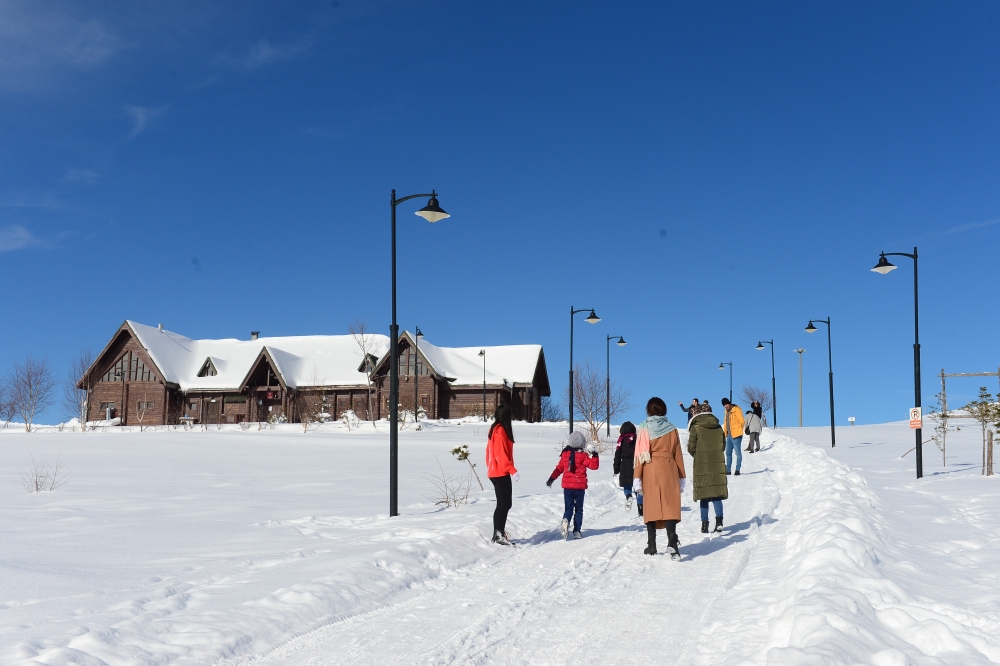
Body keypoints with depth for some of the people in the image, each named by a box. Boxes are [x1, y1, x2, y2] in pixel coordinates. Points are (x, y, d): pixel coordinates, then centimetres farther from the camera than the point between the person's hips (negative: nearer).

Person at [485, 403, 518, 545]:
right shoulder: (500, 430, -14)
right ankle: (499, 534, -11)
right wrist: (512, 470, -21)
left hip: (495, 472, 10)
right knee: (505, 503, -9)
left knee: (502, 504, 13)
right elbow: (501, 454, -20)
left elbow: (490, 451, 18)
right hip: (501, 473, -10)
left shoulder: (494, 429, 14)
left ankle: (498, 533, 16)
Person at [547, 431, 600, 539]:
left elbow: (559, 468, 10)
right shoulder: (583, 456, -8)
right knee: (579, 509, 9)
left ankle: (565, 520, -23)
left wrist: (551, 479, 21)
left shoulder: (565, 454, 3)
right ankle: (577, 531, 4)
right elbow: (594, 465, -11)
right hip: (579, 486, -2)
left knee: (569, 508, 9)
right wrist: (595, 456, -5)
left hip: (567, 486, 2)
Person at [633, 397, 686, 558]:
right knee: (670, 506, -5)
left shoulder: (645, 429, 0)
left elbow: (640, 454, -3)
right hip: (669, 470, 1)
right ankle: (672, 541, -23)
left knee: (651, 507, 7)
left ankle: (651, 546, 10)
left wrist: (637, 478, -1)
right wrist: (682, 478, 14)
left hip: (650, 472, 0)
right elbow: (678, 455, 8)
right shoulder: (671, 429, 6)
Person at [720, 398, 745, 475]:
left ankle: (737, 470, -2)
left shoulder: (736, 409, -10)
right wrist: (725, 433, 12)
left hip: (736, 435, -9)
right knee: (728, 453, 11)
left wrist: (738, 430, -1)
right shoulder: (727, 412, 16)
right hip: (729, 435, 9)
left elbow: (742, 422, -12)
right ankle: (728, 470, 17)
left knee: (738, 453, -3)